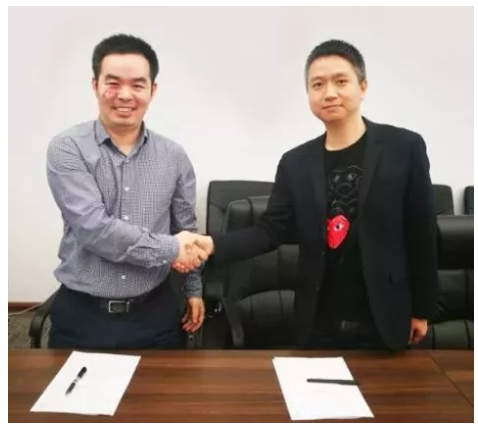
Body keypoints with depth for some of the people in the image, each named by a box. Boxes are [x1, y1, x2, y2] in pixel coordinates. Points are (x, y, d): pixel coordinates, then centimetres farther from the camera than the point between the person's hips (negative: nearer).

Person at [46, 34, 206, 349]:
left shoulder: (174, 156, 1)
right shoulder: (67, 149, -9)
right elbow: (93, 227, -21)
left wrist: (194, 289, 13)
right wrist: (170, 250, -17)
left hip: (156, 312, 3)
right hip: (82, 315, -2)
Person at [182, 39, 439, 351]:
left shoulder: (404, 147, -6)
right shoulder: (296, 162, 1)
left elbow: (422, 233, -3)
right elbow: (272, 229, -2)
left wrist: (421, 309, 1)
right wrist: (214, 245, -18)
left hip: (383, 320, -1)